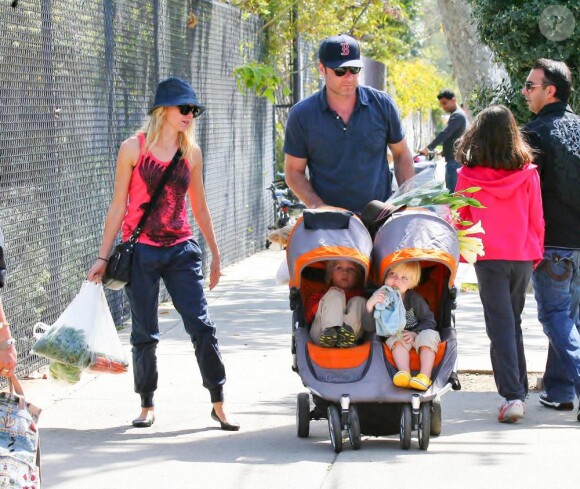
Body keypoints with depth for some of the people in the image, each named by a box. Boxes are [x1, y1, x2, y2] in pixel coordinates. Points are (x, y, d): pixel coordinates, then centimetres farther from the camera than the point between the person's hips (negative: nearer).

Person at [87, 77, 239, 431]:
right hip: (141, 251, -2)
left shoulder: (191, 152, 7)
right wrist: (103, 257, 0)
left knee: (202, 326, -6)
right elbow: (118, 206, 1)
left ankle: (219, 404, 2)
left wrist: (215, 254, 19)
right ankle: (147, 406, 18)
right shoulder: (134, 148, -2)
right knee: (145, 333, 4)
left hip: (181, 250, 2)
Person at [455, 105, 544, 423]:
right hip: (522, 257, 2)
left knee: (500, 326, -2)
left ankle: (512, 396, -15)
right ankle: (519, 392, 22)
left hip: (489, 257, -2)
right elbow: (537, 220, 3)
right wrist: (536, 254, 16)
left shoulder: (468, 176, -6)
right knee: (513, 324, 16)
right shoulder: (527, 173, -3)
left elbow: (458, 220, 2)